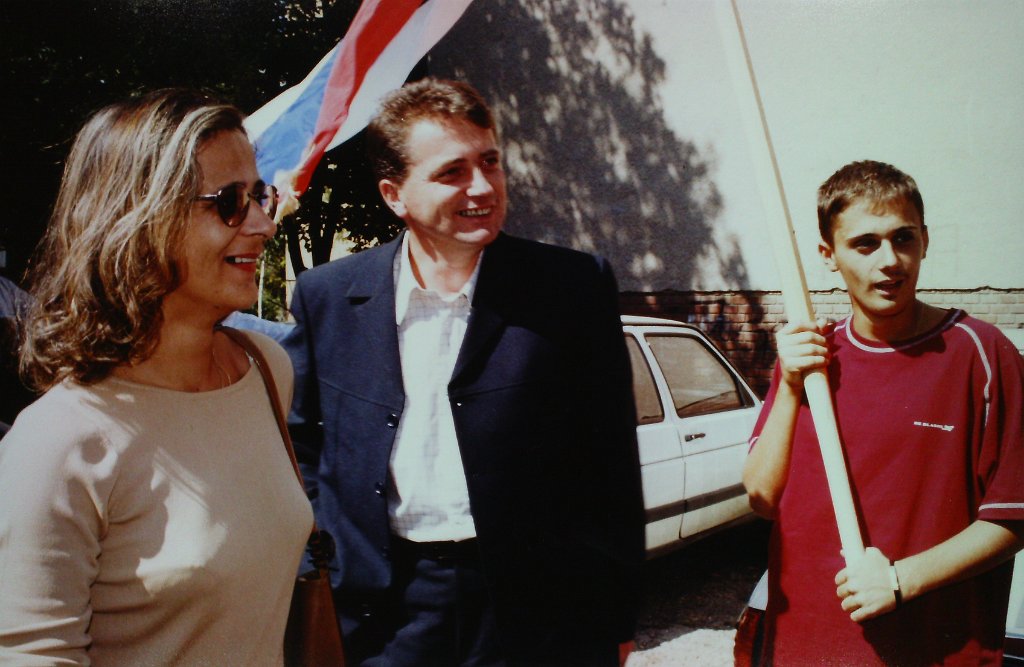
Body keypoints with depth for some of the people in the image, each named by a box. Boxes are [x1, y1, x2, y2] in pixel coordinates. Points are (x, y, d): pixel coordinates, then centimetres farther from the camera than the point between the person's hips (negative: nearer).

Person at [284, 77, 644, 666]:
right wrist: (319, 590, 4)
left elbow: (612, 466, -3)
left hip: (540, 613, -1)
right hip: (383, 620, 2)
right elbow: (304, 447, 10)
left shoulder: (577, 285, -5)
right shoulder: (327, 297, 0)